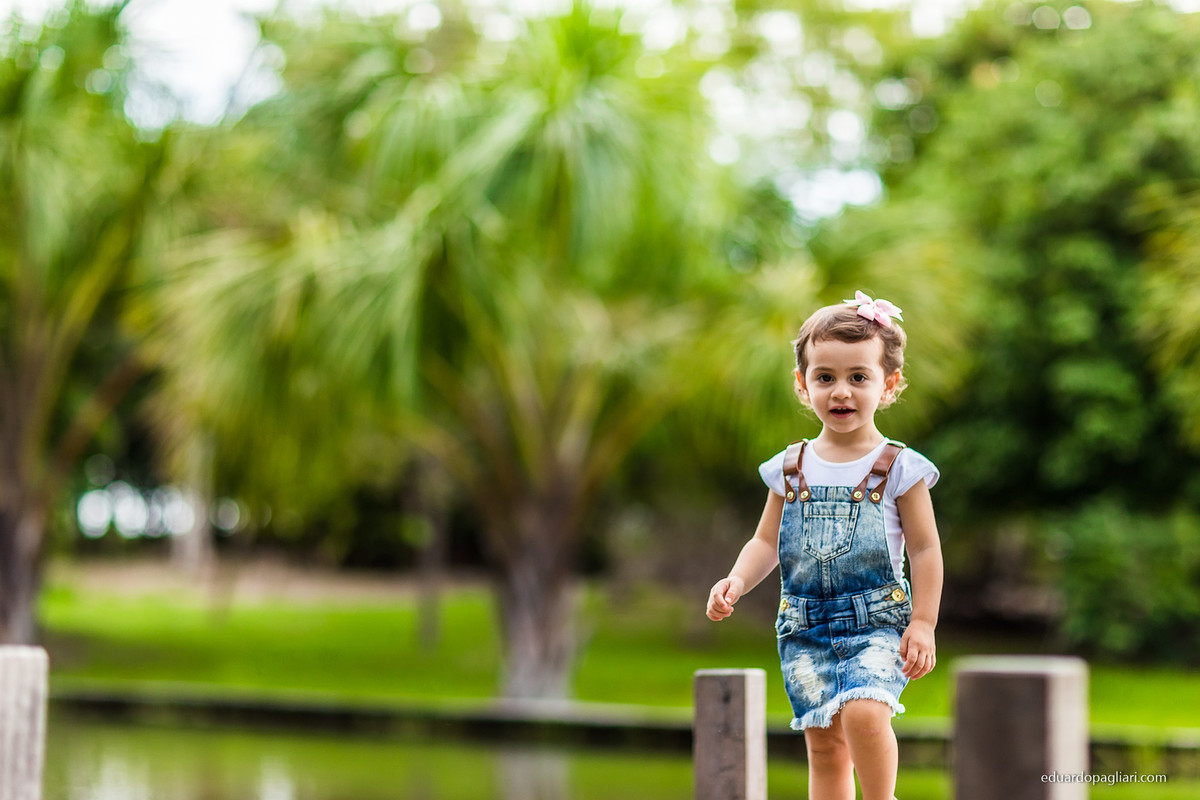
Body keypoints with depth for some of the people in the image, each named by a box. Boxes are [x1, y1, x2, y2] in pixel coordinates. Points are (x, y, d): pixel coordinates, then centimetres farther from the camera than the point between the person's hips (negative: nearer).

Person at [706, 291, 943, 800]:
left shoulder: (898, 468, -2)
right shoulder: (790, 469, 8)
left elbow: (925, 549, -1)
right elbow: (767, 542, 14)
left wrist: (923, 623, -6)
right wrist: (736, 582, -5)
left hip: (876, 623, -4)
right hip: (805, 631, 4)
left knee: (864, 712, -26)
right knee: (823, 743, 4)